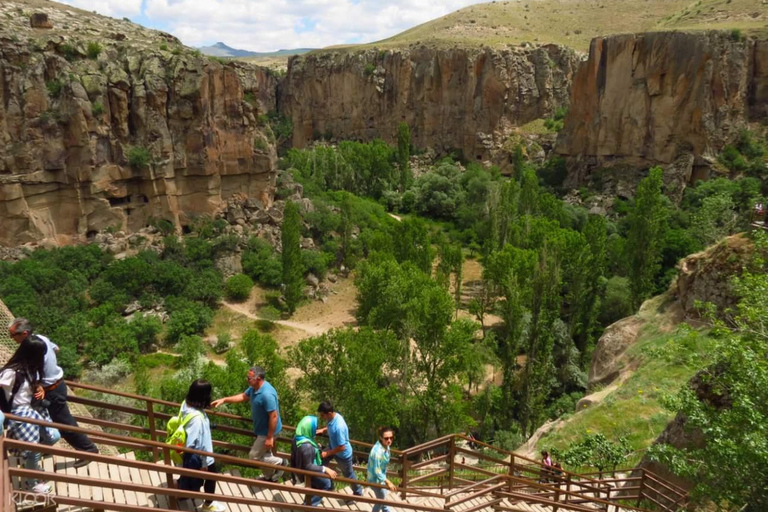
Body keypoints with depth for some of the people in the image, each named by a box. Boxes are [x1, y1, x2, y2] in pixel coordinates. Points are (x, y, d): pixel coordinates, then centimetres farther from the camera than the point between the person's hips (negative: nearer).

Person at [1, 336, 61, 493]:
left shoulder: (31, 367, 0)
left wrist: (40, 389, -4)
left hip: (34, 408, 8)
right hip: (20, 414, -8)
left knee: (53, 436, 9)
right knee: (33, 450, -2)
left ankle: (31, 461, 35)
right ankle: (32, 482, 23)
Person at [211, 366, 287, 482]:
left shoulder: (267, 394, -35)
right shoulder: (254, 388, -5)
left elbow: (274, 416, -31)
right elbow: (243, 396, 14)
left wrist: (270, 437, -25)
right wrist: (224, 400, 8)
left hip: (267, 431, -9)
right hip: (261, 429, 9)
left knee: (254, 456, 3)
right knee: (264, 454, 23)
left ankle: (279, 463, 17)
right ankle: (269, 477, 42)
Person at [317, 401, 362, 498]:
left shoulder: (339, 426, -41)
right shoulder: (332, 417, -16)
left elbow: (341, 447, -32)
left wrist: (327, 453, -23)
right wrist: (322, 430, -10)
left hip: (343, 454, -7)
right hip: (333, 447, 7)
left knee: (348, 475, 16)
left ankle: (358, 493, 43)